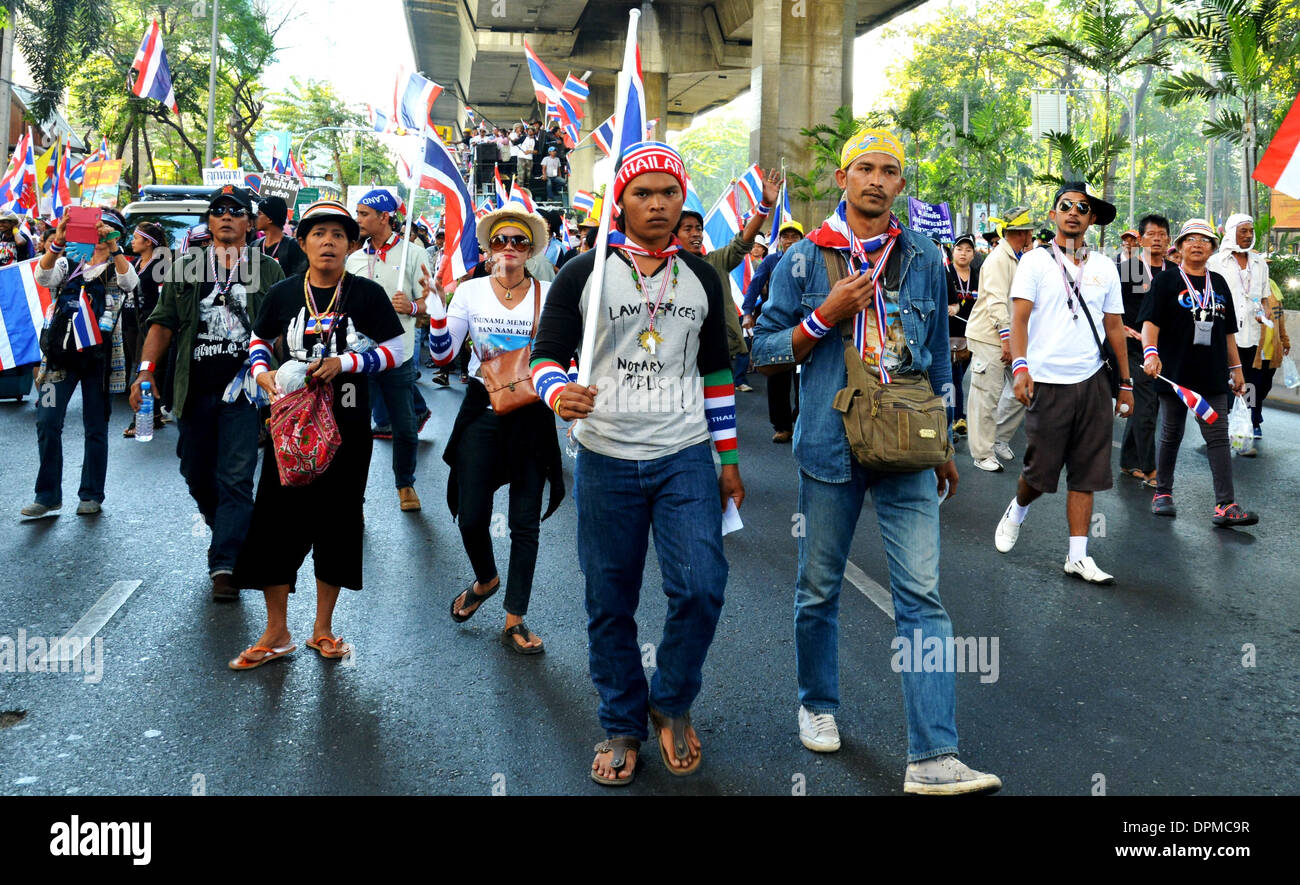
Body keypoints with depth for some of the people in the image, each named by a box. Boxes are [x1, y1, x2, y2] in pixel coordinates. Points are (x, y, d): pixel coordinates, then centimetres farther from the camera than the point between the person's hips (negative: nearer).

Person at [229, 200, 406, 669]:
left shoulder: (367, 294, -3)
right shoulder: (283, 293, 2)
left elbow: (397, 350, -3)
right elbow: (259, 341, 15)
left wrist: (345, 363, -15)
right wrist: (262, 372, -6)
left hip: (347, 429, -1)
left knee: (337, 522, 7)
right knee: (276, 520, 0)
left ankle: (323, 628, 22)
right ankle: (277, 633, 14)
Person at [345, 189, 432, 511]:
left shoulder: (413, 254, -2)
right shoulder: (354, 258, 11)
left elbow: (429, 302, -2)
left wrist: (411, 307, -22)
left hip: (398, 355, -3)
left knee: (405, 429, 7)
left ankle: (405, 484, 29)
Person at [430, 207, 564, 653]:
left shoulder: (548, 294, -1)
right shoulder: (470, 291, 1)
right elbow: (442, 354, -3)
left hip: (531, 413, -1)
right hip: (481, 411, 1)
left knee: (525, 522, 2)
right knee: (471, 518, 3)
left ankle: (514, 621, 14)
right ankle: (485, 579, 37)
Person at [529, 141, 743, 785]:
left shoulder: (701, 278, 10)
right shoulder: (583, 275, 0)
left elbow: (716, 369, 15)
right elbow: (546, 353, 0)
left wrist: (728, 458, 13)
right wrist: (558, 392, -24)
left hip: (686, 457, 2)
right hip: (607, 460, -1)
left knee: (700, 587, -11)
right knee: (610, 602, 6)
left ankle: (672, 701, 16)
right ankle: (622, 726, 25)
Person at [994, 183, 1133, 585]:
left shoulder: (1104, 267, 12)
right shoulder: (1035, 261, 1)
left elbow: (1114, 326, 15)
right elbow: (1020, 318, -9)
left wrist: (1125, 382, 14)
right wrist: (1020, 367, -23)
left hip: (1093, 382, 3)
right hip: (1047, 382, -3)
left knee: (1086, 473, 3)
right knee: (1041, 469, 2)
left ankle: (1078, 555, 10)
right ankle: (1016, 511, 34)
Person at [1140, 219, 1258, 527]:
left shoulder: (1218, 283, 15)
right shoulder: (1166, 281, 0)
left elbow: (1227, 331, 20)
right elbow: (1151, 322, -9)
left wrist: (1236, 368, 18)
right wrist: (1151, 353, -26)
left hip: (1213, 377, 4)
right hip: (1175, 374, -3)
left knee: (1218, 437, -3)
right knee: (1171, 436, 8)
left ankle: (1226, 505, -6)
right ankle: (1163, 493, 23)